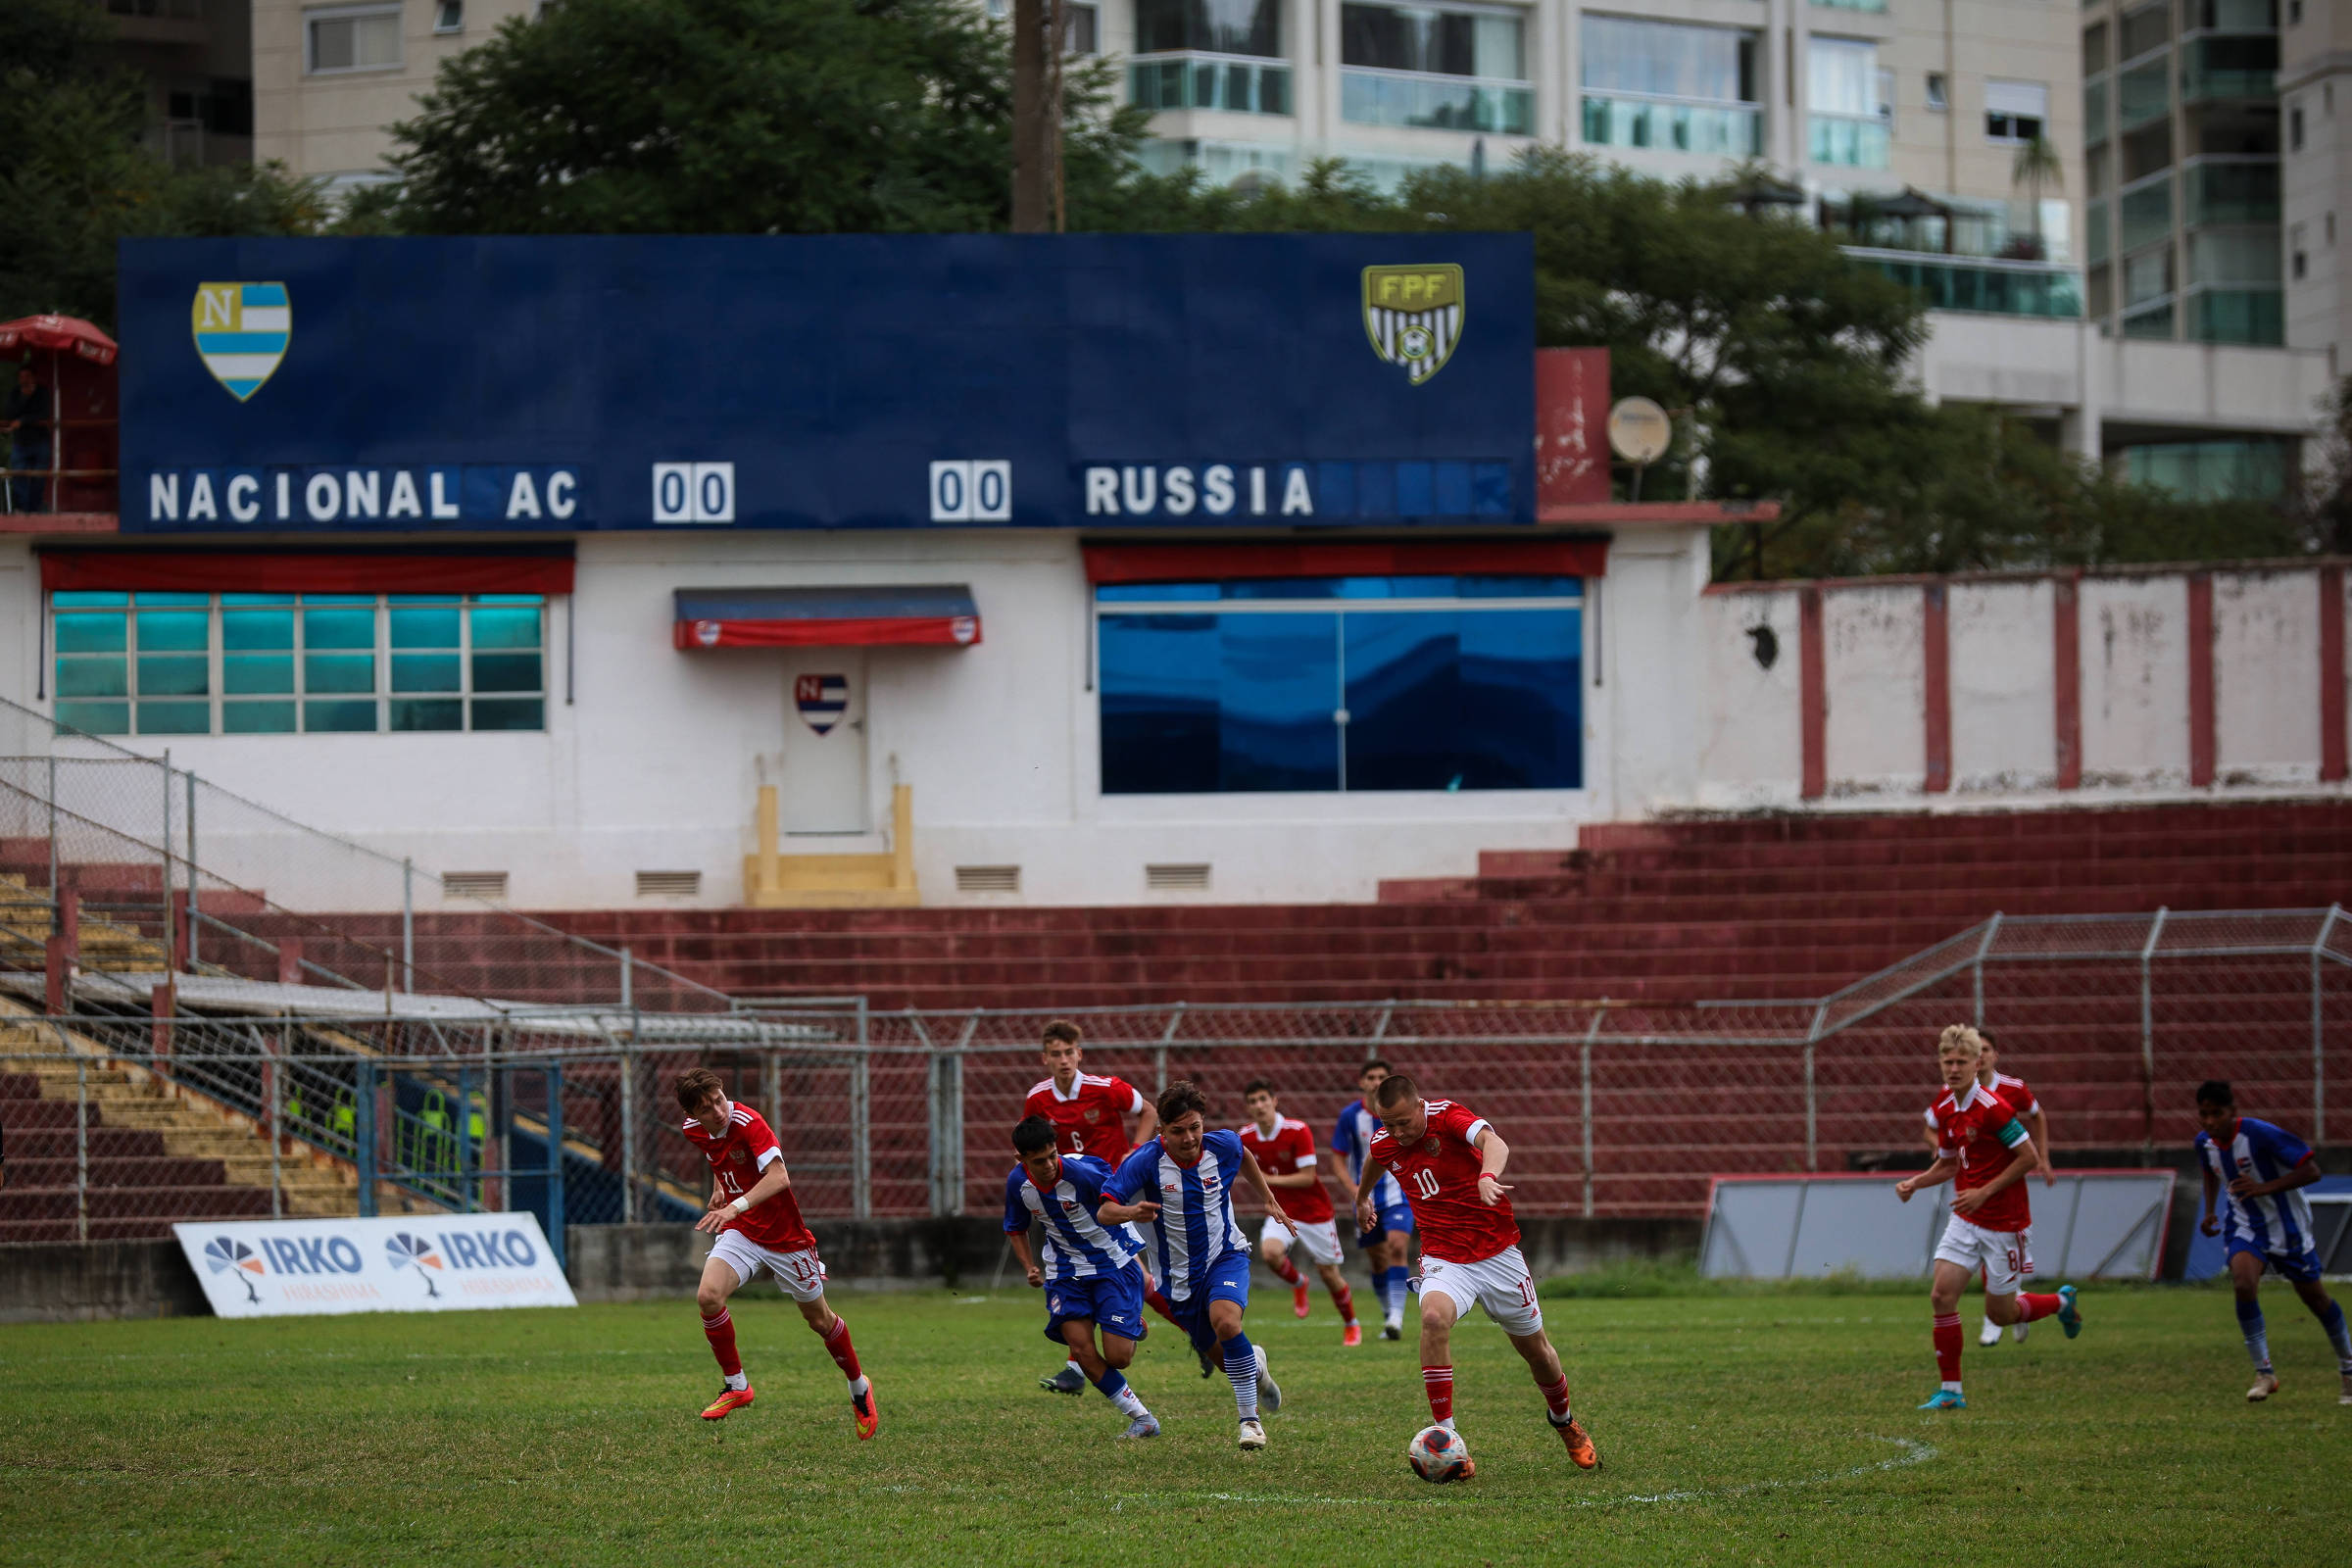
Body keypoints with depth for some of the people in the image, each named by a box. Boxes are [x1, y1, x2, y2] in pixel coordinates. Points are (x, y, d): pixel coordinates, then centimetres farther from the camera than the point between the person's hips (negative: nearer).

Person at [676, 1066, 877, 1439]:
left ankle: (859, 1387, 35)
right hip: (740, 1233, 5)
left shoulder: (747, 1122, -26)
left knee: (818, 1319, 9)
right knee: (708, 1297, -21)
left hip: (784, 1236, -5)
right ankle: (736, 1386, -4)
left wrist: (735, 1206, -50)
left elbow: (779, 1177, -39)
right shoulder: (694, 1130, -4)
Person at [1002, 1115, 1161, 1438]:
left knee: (1117, 1358, -10)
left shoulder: (1083, 1173, -27)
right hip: (1066, 1271, 4)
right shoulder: (1017, 1183, -10)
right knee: (1082, 1349, -13)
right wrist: (1030, 1267, -4)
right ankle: (1142, 1418, 1)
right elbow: (1016, 1229, 9)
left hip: (1114, 1262, -4)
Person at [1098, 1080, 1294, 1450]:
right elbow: (1105, 1211, -26)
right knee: (1214, 1351, 12)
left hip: (1226, 1255, -1)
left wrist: (1269, 1200, 18)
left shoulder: (1222, 1145, -13)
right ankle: (1254, 1363, 50)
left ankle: (1250, 1418, -20)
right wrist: (1131, 1212, -48)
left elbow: (1244, 1157, 14)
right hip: (1180, 1273, 1)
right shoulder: (1147, 1159, -21)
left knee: (1225, 1320, -30)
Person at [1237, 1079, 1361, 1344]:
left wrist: (1272, 1180, -26)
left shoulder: (1297, 1131, -20)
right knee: (1270, 1251, -27)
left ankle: (1351, 1325, 30)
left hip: (1314, 1211, -3)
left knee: (1329, 1273, 5)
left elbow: (1308, 1177, -22)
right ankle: (1298, 1284, 7)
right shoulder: (1246, 1137, -5)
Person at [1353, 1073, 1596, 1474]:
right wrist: (1362, 1198, 42)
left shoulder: (1448, 1116, -18)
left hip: (1498, 1252, -2)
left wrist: (1487, 1176, -60)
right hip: (1444, 1257, 2)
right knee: (1434, 1317, -31)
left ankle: (1563, 1420, 43)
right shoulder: (1383, 1144, -3)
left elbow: (1495, 1143, -39)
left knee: (1534, 1347, 11)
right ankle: (1445, 1437, -28)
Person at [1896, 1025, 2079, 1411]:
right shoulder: (1942, 1110, 4)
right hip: (1965, 1220, 6)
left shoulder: (1993, 1108, -20)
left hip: (2002, 1222, -6)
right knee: (1942, 1294, -9)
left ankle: (2061, 1302, 34)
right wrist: (1914, 1183, 0)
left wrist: (1984, 1192, -19)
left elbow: (2028, 1157, -17)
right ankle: (1951, 1390, 0)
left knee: (2000, 1313, 3)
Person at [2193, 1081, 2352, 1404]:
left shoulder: (2261, 1135, -26)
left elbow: (2311, 1170, -26)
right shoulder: (2205, 1141, -7)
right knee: (2243, 1283, -23)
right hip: (2246, 1225, 4)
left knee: (2314, 1297, 8)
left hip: (2286, 1225, -4)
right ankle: (2264, 1373, -13)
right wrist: (2209, 1211, 6)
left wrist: (2265, 1188, -35)